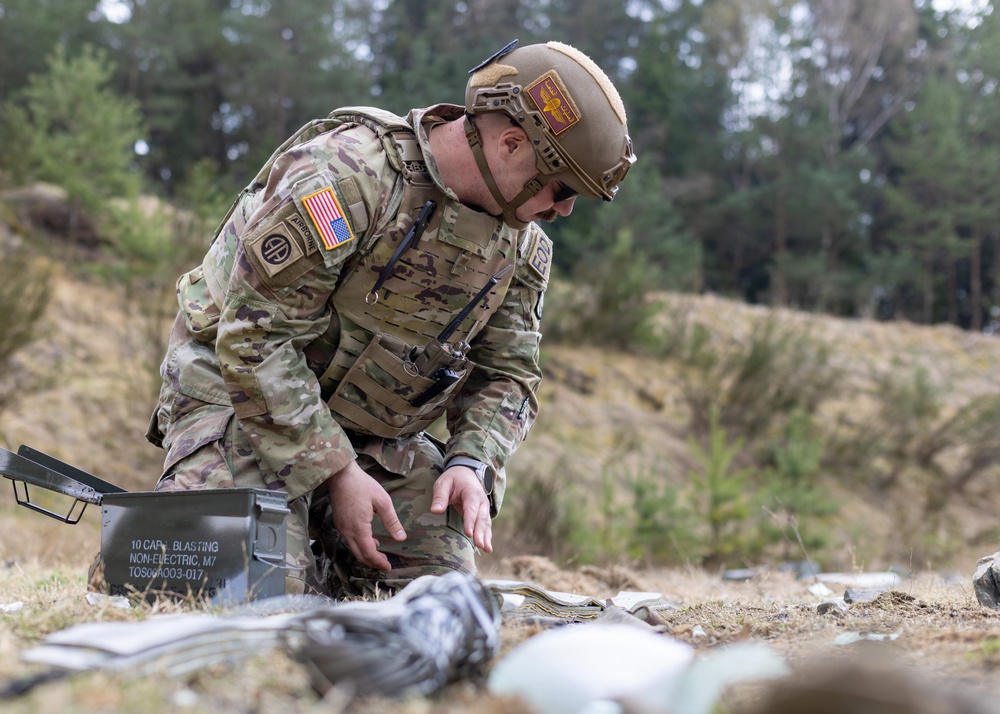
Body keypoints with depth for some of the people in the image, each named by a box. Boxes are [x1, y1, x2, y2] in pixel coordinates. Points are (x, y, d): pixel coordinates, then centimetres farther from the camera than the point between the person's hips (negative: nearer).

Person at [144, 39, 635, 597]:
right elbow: (255, 340, -26)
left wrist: (470, 463, -14)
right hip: (244, 397, -6)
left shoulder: (523, 244, -2)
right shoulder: (344, 174, -27)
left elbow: (507, 373, 7)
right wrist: (336, 471, -25)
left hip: (376, 433, 7)